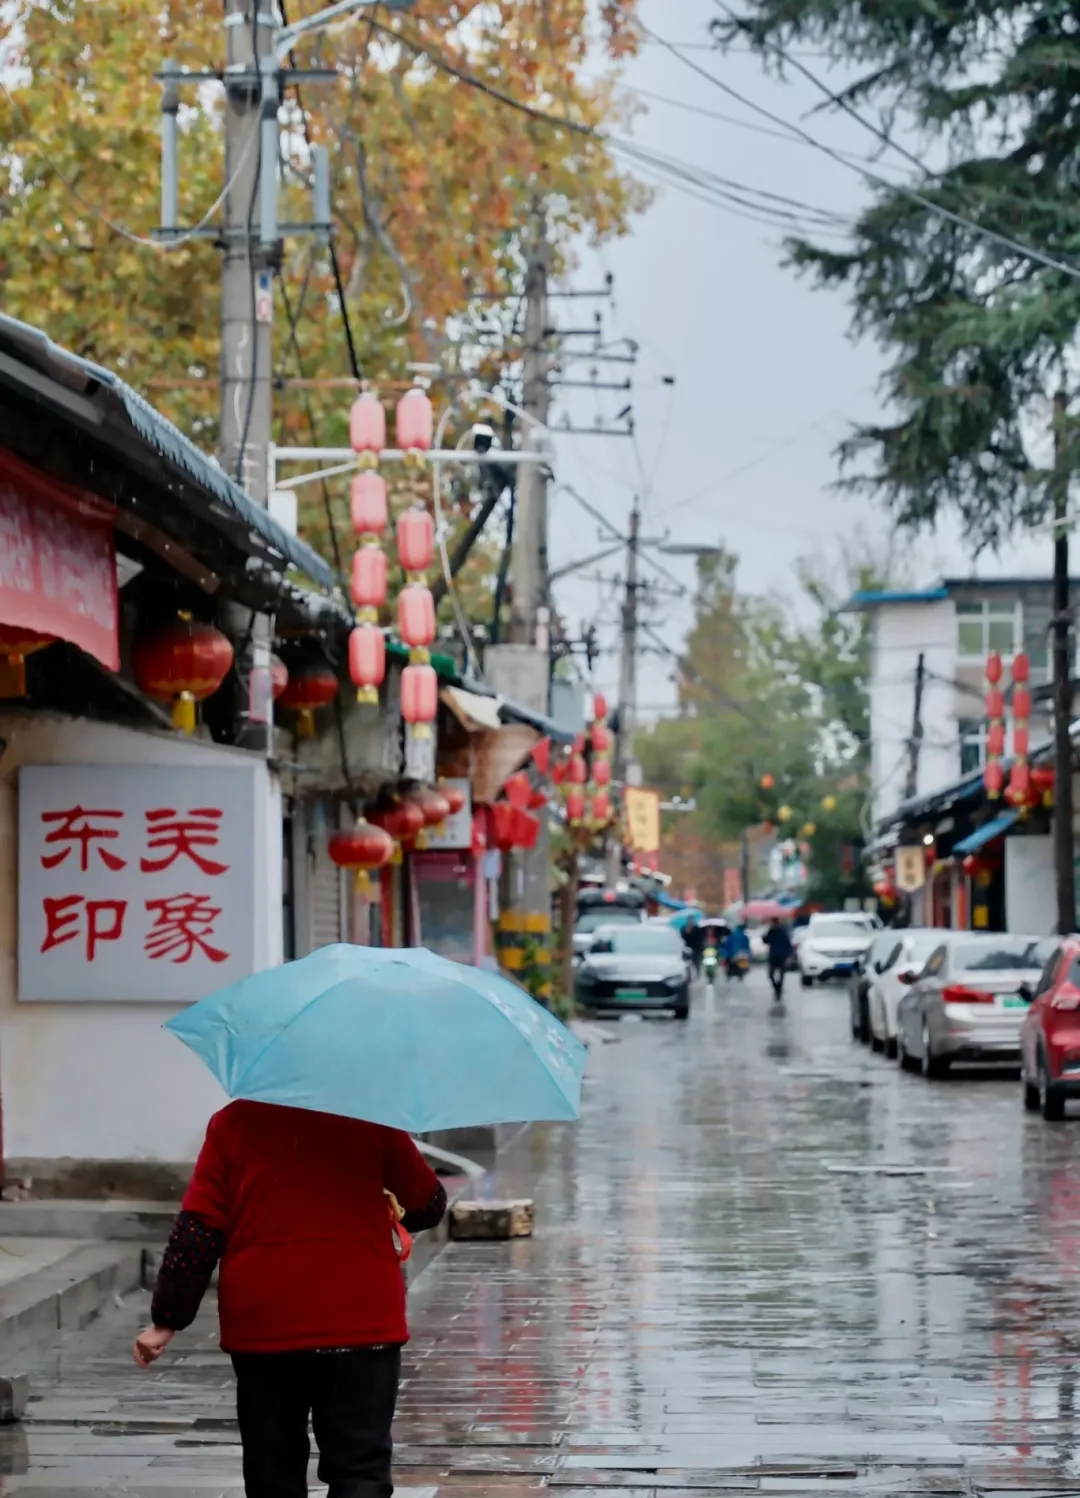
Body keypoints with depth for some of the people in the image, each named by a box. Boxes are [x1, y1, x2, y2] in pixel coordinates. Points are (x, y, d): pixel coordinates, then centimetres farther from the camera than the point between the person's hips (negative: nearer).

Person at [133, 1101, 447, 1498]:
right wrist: (392, 1212, 28)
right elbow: (429, 1204, 6)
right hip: (360, 1321, -2)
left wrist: (167, 1319, 3)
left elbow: (197, 1230, -2)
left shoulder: (233, 1122, 1)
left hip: (262, 1324, 2)